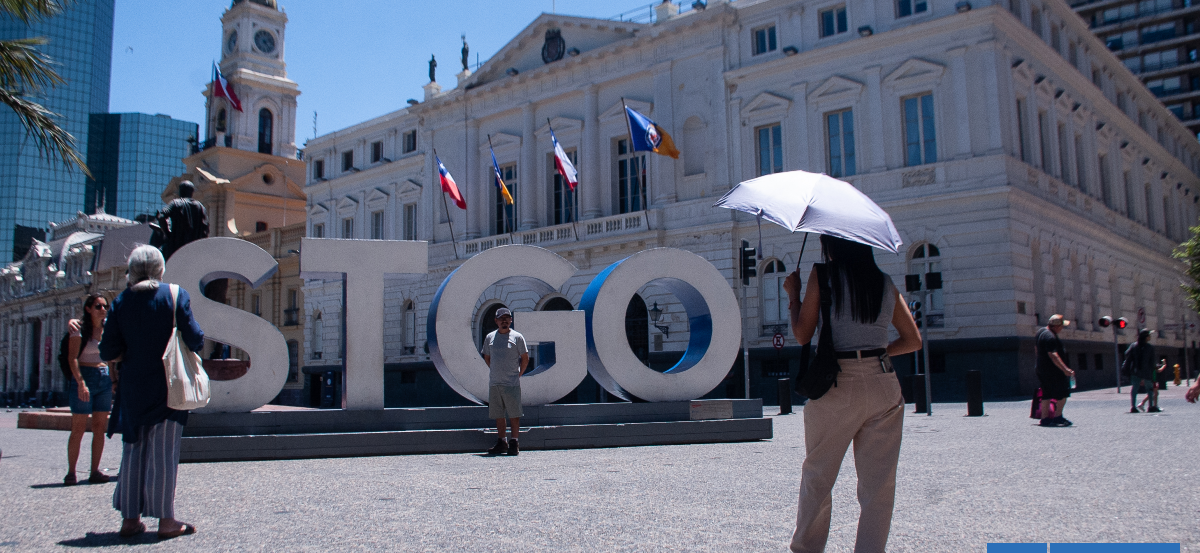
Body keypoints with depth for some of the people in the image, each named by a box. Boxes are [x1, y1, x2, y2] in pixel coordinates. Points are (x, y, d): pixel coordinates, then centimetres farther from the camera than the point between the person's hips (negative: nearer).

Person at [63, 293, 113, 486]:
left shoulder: (107, 329, 11)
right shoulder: (79, 328, -6)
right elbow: (72, 358, -12)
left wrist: (114, 379, 11)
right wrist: (81, 382, -21)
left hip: (104, 378, 6)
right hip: (83, 378, -6)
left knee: (100, 427, 4)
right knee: (79, 428, -4)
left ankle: (95, 471, 7)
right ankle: (71, 472, 3)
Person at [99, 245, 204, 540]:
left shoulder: (121, 302, 2)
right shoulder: (175, 295, -7)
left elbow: (108, 353, -1)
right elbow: (195, 340, -11)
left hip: (133, 388, 3)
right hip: (168, 386, -3)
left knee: (133, 450, 12)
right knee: (164, 453, 0)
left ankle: (130, 518, 15)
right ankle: (165, 519, 2)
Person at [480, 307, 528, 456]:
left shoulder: (517, 337, 0)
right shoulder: (490, 337, 9)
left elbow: (525, 358, 3)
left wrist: (518, 373, 0)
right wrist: (496, 371, 12)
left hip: (512, 383, -4)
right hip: (494, 383, 4)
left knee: (514, 414, -3)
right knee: (498, 415, 9)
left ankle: (514, 443, 2)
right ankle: (501, 442, 17)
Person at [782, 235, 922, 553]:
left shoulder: (823, 276, -3)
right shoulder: (886, 282, 8)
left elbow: (802, 335, -1)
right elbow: (913, 340, 13)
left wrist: (793, 294, 11)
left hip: (838, 388, -3)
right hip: (883, 386, 3)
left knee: (817, 476, 13)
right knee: (879, 484, 7)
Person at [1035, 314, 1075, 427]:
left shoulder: (1041, 331, 11)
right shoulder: (1050, 337, -22)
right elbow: (1053, 355, -30)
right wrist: (1065, 369, -33)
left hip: (1041, 368, 10)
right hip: (1052, 370, -10)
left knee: (1047, 394, 12)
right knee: (1063, 392, 1)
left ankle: (1045, 418, 12)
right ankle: (1058, 417, 3)